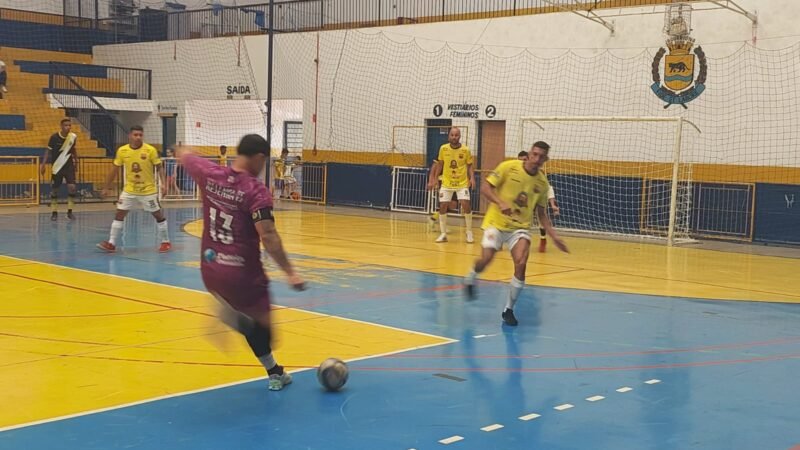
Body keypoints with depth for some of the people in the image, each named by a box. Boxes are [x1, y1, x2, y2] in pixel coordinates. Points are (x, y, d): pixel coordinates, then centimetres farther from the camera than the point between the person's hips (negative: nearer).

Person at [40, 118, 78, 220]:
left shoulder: (73, 137, -4)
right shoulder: (54, 137, -13)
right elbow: (48, 151, -6)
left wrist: (76, 162, 19)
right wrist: (43, 164, -12)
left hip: (69, 166, 2)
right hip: (57, 167, -2)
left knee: (72, 187, -11)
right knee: (54, 189, 4)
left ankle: (69, 212, -1)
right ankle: (54, 212, 17)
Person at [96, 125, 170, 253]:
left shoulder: (150, 150, -15)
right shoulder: (122, 151, -6)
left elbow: (159, 168, -7)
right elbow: (115, 170, 4)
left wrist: (163, 183, -20)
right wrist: (107, 187, 7)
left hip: (148, 190, -3)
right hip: (129, 190, 3)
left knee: (158, 215, 4)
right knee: (119, 214, 0)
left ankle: (166, 242, 18)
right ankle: (111, 244, 5)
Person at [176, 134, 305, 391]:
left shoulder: (210, 175, -1)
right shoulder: (256, 191, -17)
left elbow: (185, 157, 22)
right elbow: (268, 236, -27)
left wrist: (183, 151, 46)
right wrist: (289, 272, -25)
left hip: (210, 271, 6)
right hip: (242, 274, -6)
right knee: (261, 325, 15)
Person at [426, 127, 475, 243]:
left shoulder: (465, 150, -11)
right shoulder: (443, 148, -7)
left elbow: (470, 165, 0)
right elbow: (440, 164, 7)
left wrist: (472, 178, -15)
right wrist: (434, 179, 6)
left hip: (462, 183, -2)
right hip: (446, 183, 2)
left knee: (466, 205, -13)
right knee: (442, 206, -1)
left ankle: (469, 232, 4)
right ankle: (443, 234, 12)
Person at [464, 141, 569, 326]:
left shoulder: (543, 183, 2)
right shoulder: (508, 167, -10)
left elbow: (541, 213, 13)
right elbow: (485, 187, -9)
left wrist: (554, 236, 5)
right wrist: (500, 203, -25)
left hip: (520, 227, 2)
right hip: (496, 222, -2)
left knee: (521, 263, -20)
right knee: (486, 259, -19)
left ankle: (509, 310, -2)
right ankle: (471, 279, 21)